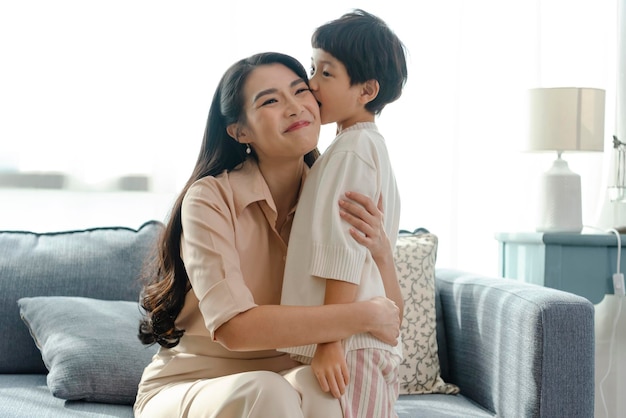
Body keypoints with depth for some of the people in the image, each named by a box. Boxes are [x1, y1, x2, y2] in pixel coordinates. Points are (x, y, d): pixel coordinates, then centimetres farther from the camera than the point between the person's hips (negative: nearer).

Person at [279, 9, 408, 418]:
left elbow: (344, 255, -19)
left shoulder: (350, 151, -12)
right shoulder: (374, 146, 18)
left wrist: (330, 341, -22)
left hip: (347, 344, -10)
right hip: (375, 343, 10)